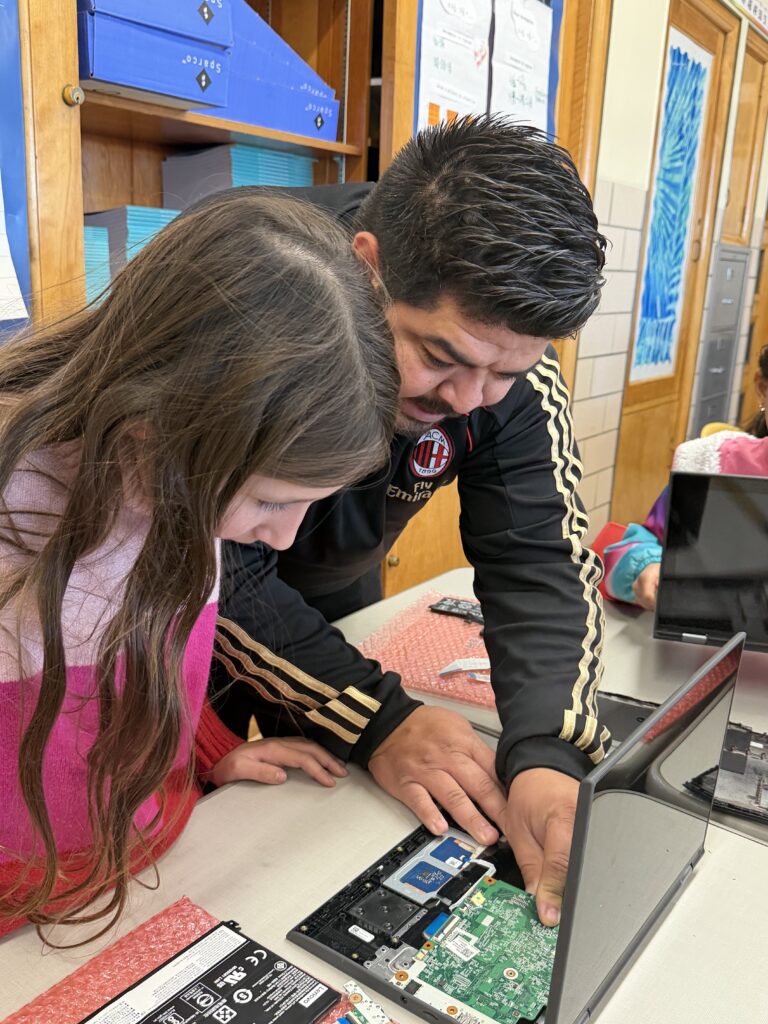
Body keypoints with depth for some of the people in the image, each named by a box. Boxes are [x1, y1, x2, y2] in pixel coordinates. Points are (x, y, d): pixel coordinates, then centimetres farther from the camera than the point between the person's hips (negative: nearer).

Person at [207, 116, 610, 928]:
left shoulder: (507, 345, -23)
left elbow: (540, 559, -23)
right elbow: (214, 567, -31)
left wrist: (547, 757, -39)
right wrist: (375, 721, -37)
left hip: (334, 597, 4)